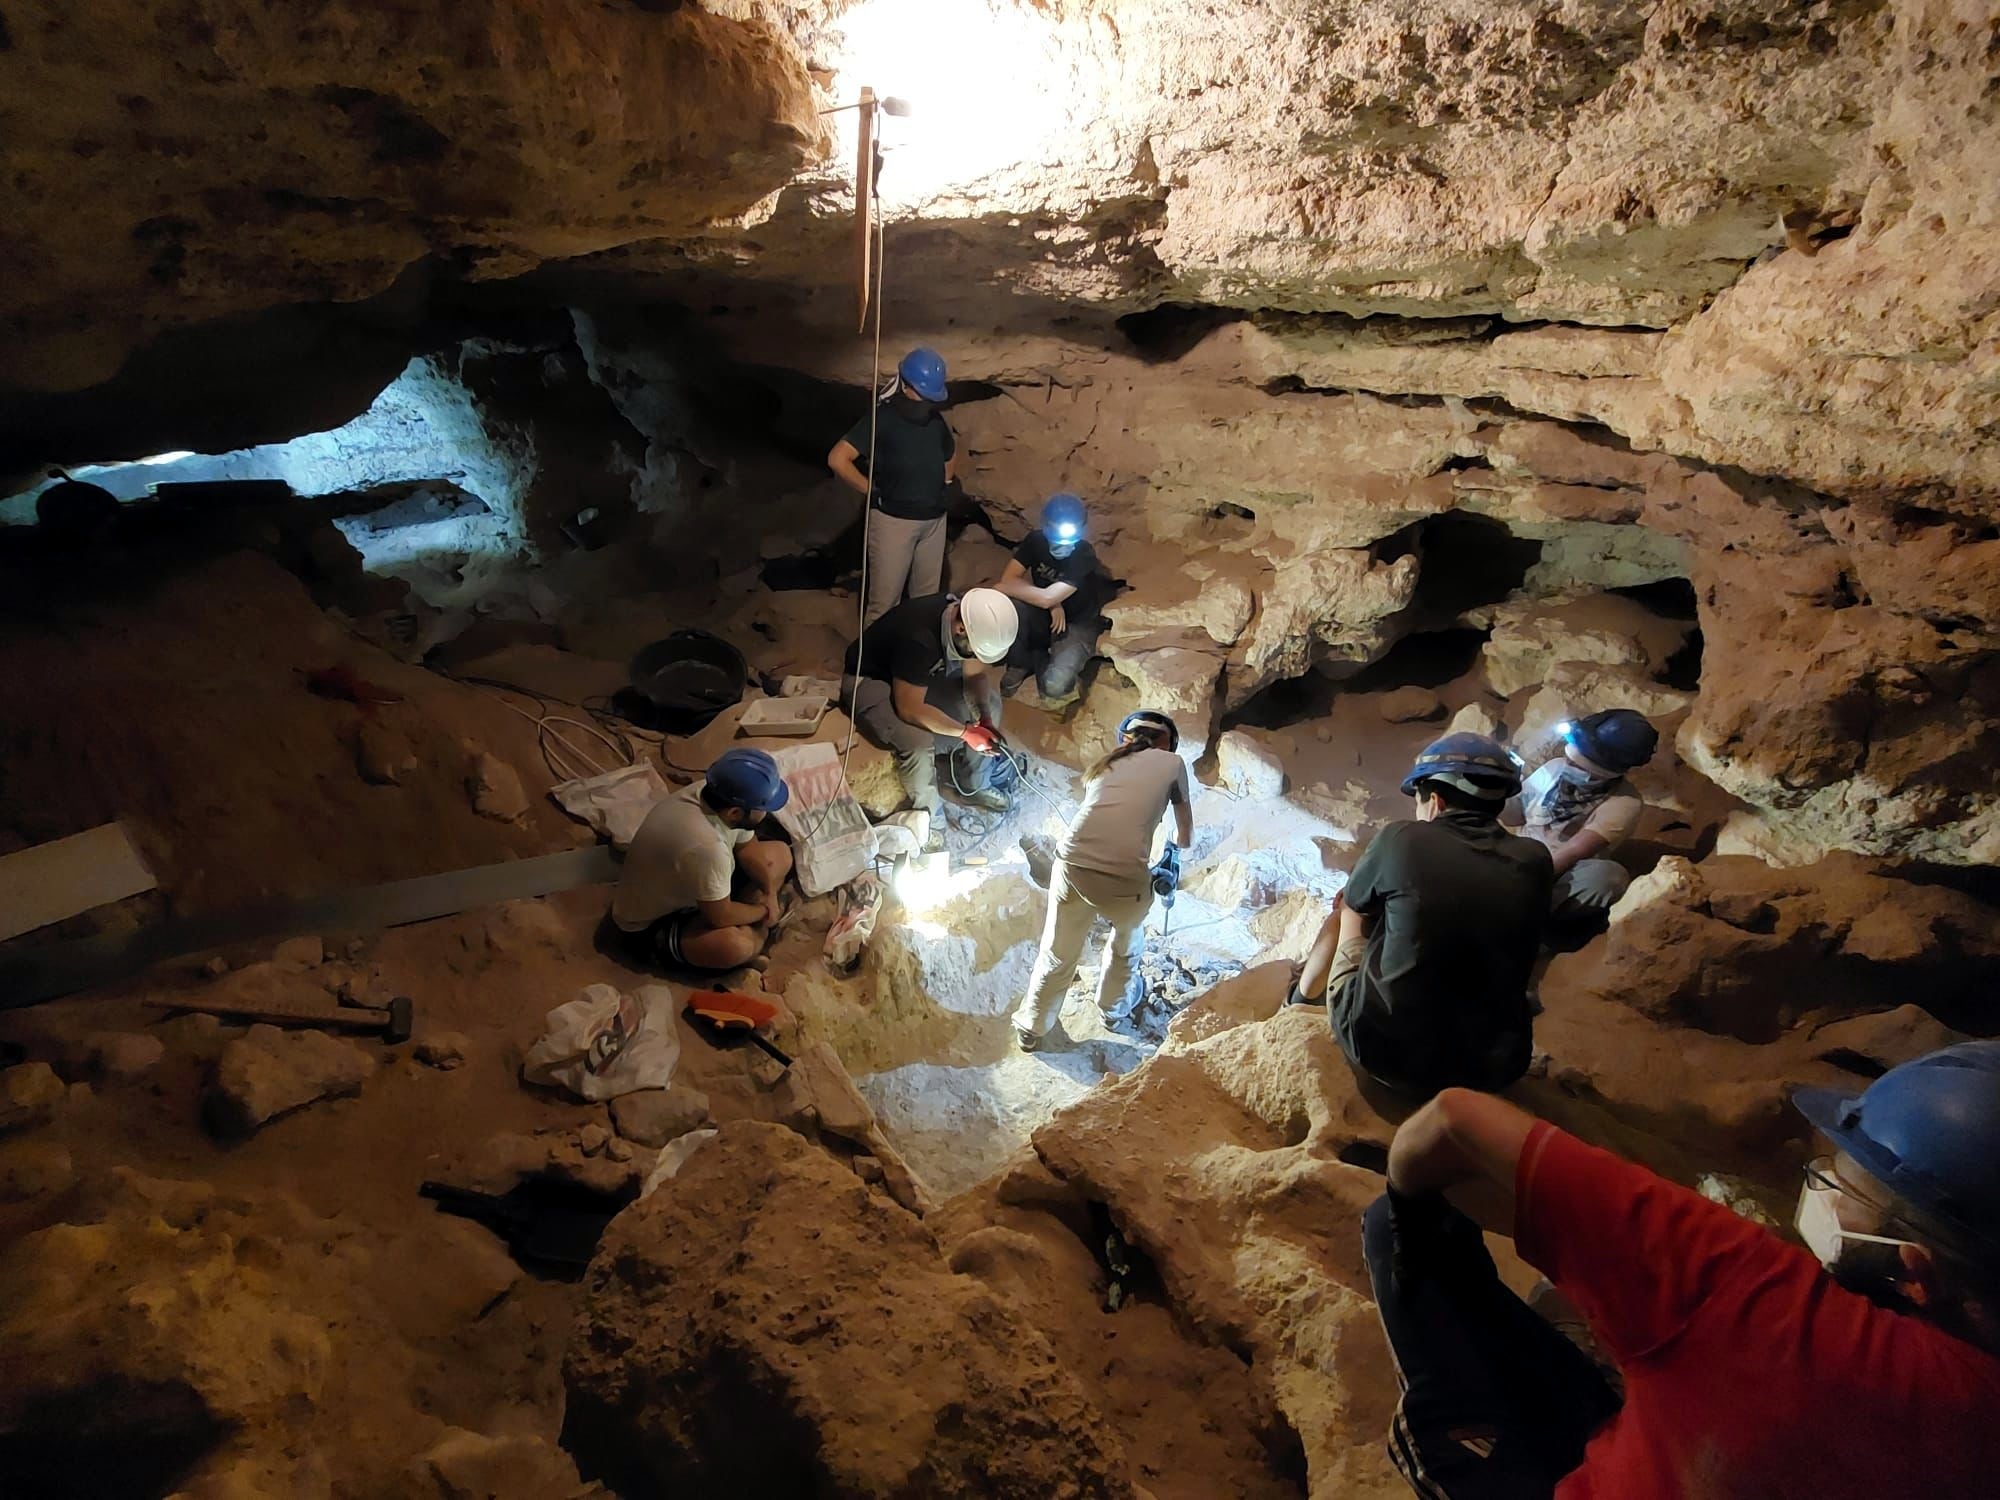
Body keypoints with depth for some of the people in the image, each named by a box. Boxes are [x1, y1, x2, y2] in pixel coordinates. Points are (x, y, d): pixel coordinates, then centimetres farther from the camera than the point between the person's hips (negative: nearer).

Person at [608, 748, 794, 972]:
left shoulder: (715, 794, -16)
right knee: (736, 945, -36)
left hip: (683, 888, 9)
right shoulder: (705, 846, -41)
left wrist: (769, 893, -8)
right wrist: (763, 911, -11)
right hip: (649, 925, -9)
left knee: (780, 854, 4)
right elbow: (720, 916, -28)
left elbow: (748, 849, 3)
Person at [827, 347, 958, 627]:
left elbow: (951, 451, 31)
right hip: (893, 519, -6)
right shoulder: (881, 418, -11)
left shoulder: (936, 419, 8)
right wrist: (871, 491, -13)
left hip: (934, 519, 6)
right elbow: (837, 460, -20)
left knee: (927, 598, 14)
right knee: (884, 600, -2)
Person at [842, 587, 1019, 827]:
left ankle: (974, 786, 14)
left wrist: (985, 718, -19)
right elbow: (910, 709, -34)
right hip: (869, 679, -8)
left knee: (989, 701, -3)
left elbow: (976, 674, -2)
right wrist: (966, 732, -30)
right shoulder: (918, 637, -39)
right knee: (919, 742, -31)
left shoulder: (973, 619, -16)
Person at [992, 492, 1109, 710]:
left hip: (1076, 626, -4)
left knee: (1054, 686, -30)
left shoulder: (1084, 556, -26)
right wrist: (1052, 604, -25)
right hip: (1043, 618, 4)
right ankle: (1021, 662, -1)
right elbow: (1008, 579, -17)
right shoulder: (1036, 540, -12)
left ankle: (1038, 659, 7)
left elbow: (1046, 598, -31)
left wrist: (1005, 588, -18)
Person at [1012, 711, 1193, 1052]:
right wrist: (1174, 842, 50)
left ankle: (1031, 1030, 38)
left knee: (1057, 953, 24)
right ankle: (1113, 1004, 52)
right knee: (1127, 943, 31)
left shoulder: (1105, 765, 26)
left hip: (1071, 864, 3)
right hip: (1124, 878, -3)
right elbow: (1186, 838, 26)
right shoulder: (1172, 763, 16)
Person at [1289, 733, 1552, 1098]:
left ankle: (1301, 1002, 49)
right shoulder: (1535, 861, -1)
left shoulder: (1402, 839, -9)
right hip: (1493, 1068, 3)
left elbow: (1351, 906, 10)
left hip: (1382, 1052, -3)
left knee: (1346, 914, 23)